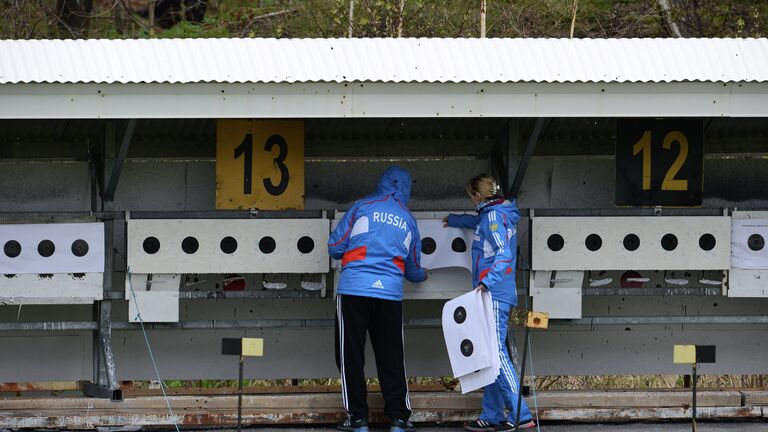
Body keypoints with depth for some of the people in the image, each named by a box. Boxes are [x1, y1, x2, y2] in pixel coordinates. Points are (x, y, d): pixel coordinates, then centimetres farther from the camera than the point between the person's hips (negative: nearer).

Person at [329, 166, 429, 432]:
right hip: (390, 294, 3)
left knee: (351, 356, 4)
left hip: (353, 290, -3)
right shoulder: (408, 221, 13)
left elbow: (335, 247, 2)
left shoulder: (362, 208, 3)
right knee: (391, 357, 10)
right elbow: (413, 269, 24)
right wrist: (421, 275, 48)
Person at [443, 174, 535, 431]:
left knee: (496, 352, -14)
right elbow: (478, 222, 46)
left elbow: (504, 254, -21)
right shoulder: (490, 216, 20)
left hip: (495, 295, -10)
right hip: (496, 295, 10)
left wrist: (488, 281, -33)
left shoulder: (494, 216, -9)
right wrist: (453, 220, 63)